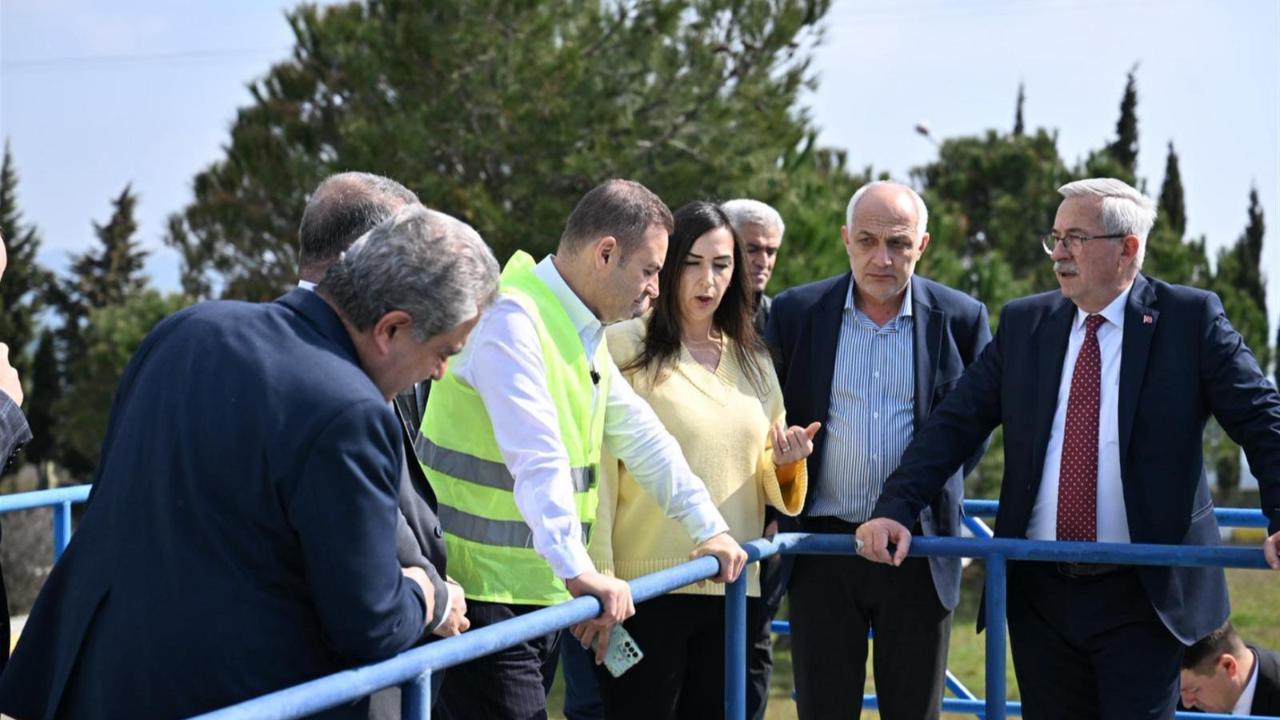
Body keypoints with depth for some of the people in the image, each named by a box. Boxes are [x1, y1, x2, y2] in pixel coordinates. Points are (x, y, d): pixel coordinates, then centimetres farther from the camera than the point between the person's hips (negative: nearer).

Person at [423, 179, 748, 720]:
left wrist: (709, 529, 18)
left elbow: (643, 439, 20)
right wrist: (578, 572, -35)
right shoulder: (511, 317, -17)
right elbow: (537, 457, -28)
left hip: (544, 594, 9)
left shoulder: (586, 335, 14)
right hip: (484, 595, -9)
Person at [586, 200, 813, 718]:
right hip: (646, 586, -5)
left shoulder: (754, 362, 13)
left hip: (734, 589, 5)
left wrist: (787, 465, -3)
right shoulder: (624, 348, -3)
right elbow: (598, 469, -7)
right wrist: (599, 578, -12)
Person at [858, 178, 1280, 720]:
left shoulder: (1190, 318, -3)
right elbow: (955, 424, 4)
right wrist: (894, 510, -8)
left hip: (1143, 596, -3)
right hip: (1039, 593, 4)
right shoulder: (1023, 323, 7)